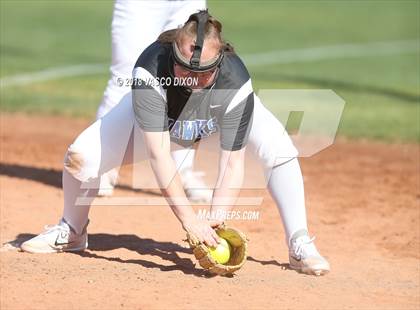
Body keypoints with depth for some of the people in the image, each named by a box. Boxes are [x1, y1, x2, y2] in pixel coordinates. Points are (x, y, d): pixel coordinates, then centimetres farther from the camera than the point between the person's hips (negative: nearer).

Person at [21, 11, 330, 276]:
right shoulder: (150, 70, -42)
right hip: (156, 111, 0)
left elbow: (233, 163, -34)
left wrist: (215, 221, -46)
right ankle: (71, 232, 14)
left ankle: (299, 246, -12)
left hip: (224, 111, 0)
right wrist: (190, 220, -50)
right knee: (81, 156, -17)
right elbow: (159, 155, -44)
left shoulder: (235, 84, -39)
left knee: (279, 151, -27)